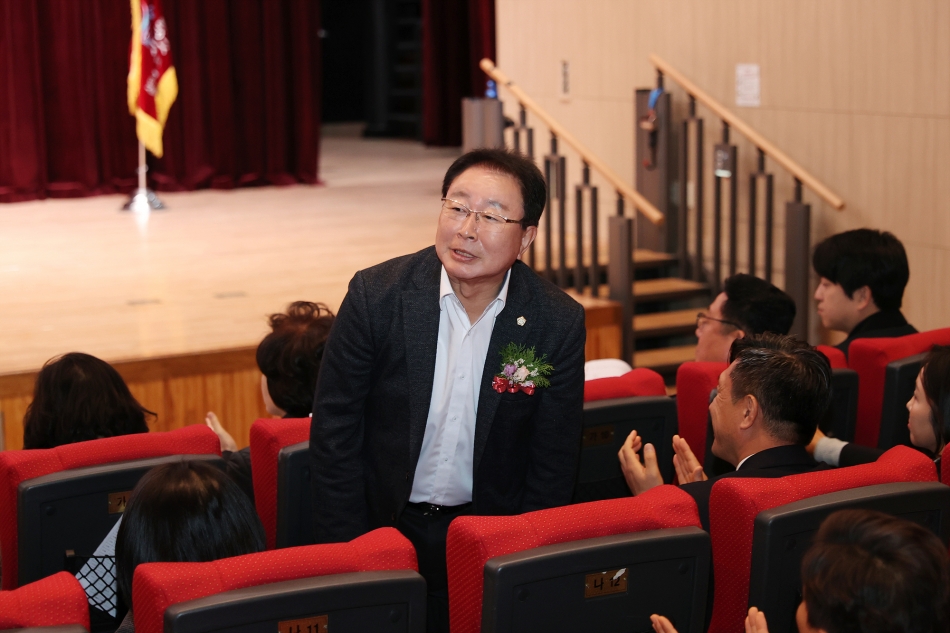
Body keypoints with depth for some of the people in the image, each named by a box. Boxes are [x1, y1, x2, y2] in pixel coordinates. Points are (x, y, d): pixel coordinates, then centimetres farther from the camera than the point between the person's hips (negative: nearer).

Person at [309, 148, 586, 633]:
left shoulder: (559, 324, -11)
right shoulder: (376, 296, -13)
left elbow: (553, 464, -2)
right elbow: (334, 431, -7)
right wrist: (346, 556, -7)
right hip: (386, 523, 0)